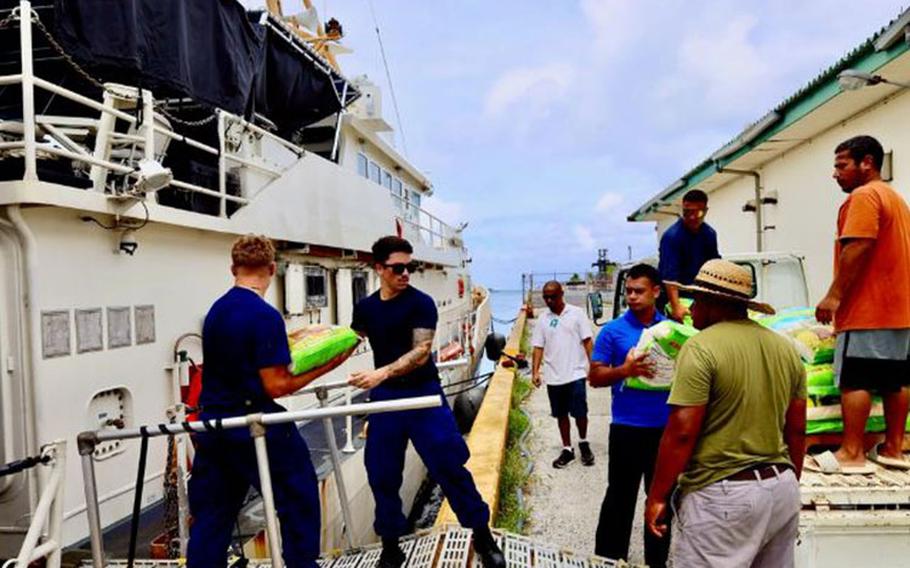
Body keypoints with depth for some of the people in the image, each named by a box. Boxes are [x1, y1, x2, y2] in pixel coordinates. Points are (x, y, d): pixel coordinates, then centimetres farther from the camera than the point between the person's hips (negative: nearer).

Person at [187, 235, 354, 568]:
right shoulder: (266, 316, -16)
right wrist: (327, 365, -13)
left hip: (214, 425, 7)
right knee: (299, 503, 10)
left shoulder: (215, 311, 6)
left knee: (210, 517, 15)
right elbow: (276, 386, -18)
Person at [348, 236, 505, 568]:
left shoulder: (421, 303, -10)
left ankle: (482, 535, 17)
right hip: (384, 398, 4)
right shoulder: (365, 308, 4)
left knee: (448, 466, -1)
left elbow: (421, 352, -20)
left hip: (423, 394, -4)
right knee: (381, 474, 8)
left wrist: (381, 373, -32)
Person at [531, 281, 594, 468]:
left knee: (580, 412, 1)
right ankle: (567, 449, 25)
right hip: (553, 377, 3)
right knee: (561, 414, 11)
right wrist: (535, 371, -6)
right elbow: (538, 347, 3)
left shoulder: (576, 313, -2)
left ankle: (583, 443, 27)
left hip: (576, 374, -3)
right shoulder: (542, 319, 5)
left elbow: (587, 341, -2)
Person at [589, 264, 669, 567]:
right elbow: (594, 377, -5)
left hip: (666, 426, 3)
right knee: (620, 496, 6)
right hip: (627, 428, -3)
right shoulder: (613, 331, -5)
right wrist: (624, 370, -23)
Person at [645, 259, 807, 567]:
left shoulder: (701, 347, -15)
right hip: (782, 488, 8)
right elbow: (797, 431, 14)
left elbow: (681, 432, -18)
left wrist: (656, 497, -9)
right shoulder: (785, 348, 8)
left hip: (722, 497, -8)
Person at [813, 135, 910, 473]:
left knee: (854, 380, -7)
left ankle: (851, 454, -5)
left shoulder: (863, 195, -10)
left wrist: (834, 295, -19)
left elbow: (857, 248, -21)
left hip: (868, 309, -10)